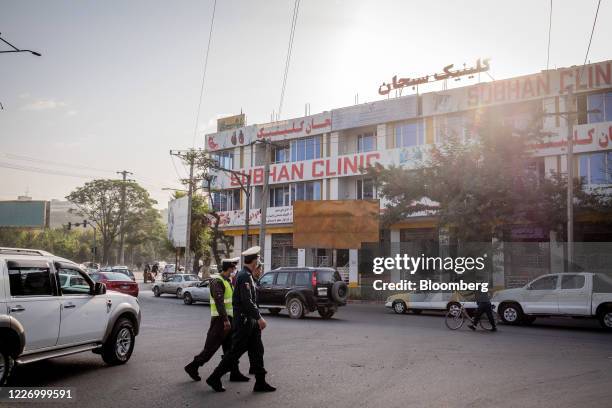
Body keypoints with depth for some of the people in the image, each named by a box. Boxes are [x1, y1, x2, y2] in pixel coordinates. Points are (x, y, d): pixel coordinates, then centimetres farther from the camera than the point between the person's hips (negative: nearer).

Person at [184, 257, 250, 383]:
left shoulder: (227, 281, 14)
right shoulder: (217, 281, -15)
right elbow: (219, 301, -25)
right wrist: (225, 320, -30)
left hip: (227, 319, 9)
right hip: (220, 320, -9)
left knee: (230, 347, 10)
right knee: (211, 347, -2)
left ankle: (235, 373, 15)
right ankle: (193, 367, 11)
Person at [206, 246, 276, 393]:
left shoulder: (247, 276, 13)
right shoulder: (244, 276, -18)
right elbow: (247, 301, -25)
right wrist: (259, 318, -23)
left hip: (251, 320, 10)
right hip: (244, 320, -10)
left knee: (257, 351, 9)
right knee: (236, 352, -1)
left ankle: (260, 383, 14)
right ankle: (214, 378, 10)